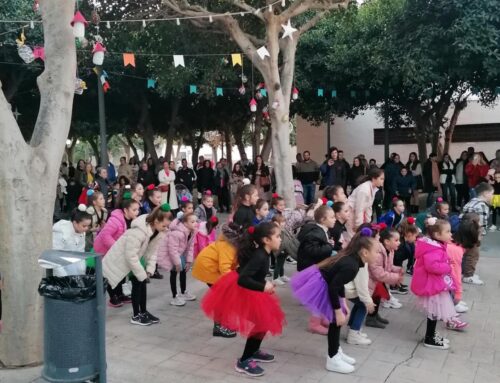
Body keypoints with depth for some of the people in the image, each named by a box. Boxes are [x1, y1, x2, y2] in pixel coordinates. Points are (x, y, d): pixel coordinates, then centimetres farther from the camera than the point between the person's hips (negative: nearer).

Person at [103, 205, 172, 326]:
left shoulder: (158, 231, -12)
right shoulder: (138, 232, -37)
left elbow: (152, 251, -1)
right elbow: (131, 256, -32)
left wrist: (149, 270, -8)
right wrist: (142, 274, -24)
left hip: (135, 258, 8)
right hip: (121, 259, -8)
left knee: (142, 282, 4)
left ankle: (143, 312, 16)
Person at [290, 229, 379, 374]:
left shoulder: (351, 259, 4)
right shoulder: (351, 266, -25)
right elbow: (333, 288, -26)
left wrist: (343, 304, 15)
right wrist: (338, 312, -18)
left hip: (320, 282, 10)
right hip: (318, 285, -10)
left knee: (339, 317, 16)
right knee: (337, 319, -1)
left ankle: (336, 352, 31)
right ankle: (333, 360, 11)